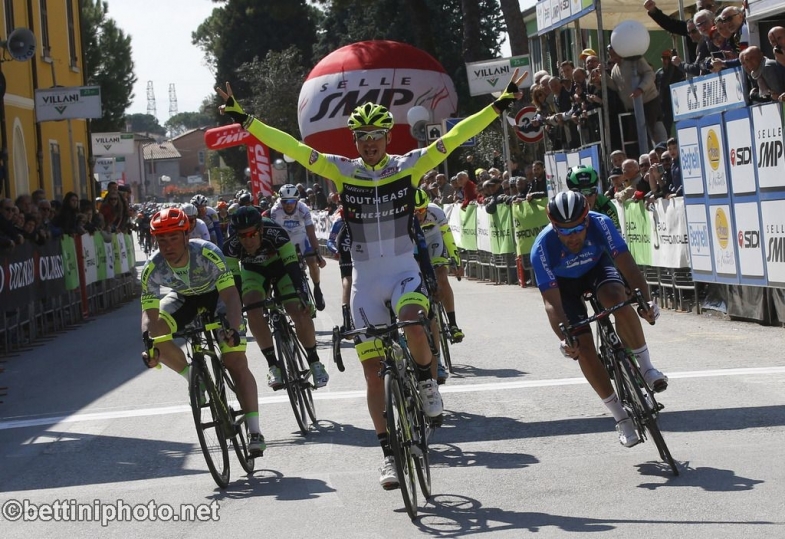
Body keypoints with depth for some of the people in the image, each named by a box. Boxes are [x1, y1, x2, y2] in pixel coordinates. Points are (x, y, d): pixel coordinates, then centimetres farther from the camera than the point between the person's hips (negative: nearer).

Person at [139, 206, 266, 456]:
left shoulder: (207, 253, -36)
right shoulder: (152, 269, -28)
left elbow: (231, 294, -39)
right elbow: (149, 313, -26)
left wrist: (234, 329, -55)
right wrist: (148, 344, -45)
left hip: (217, 294, -3)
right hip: (183, 298, 3)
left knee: (236, 361, -16)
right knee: (155, 333, -26)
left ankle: (255, 432, -13)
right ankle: (194, 379, -2)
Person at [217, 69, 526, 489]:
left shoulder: (409, 166, -4)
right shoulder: (341, 170, -2)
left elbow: (454, 137, -7)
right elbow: (292, 147, -6)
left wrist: (500, 104, -11)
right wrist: (244, 119, -11)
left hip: (405, 270, -2)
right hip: (365, 279, 2)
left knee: (412, 323, -34)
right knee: (373, 370, 3)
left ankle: (426, 380, -2)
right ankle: (388, 452, 14)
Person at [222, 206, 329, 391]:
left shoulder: (276, 233, -37)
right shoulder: (231, 245, -32)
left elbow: (292, 266, -38)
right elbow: (233, 279, -24)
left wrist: (302, 295, -50)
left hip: (281, 265, -1)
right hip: (253, 270, 1)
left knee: (300, 312, -21)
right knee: (253, 311, -26)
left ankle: (314, 362, 0)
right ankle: (273, 365, -14)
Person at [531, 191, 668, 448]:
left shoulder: (600, 224, -32)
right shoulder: (542, 248, -34)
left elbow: (627, 265, -34)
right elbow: (552, 302, -33)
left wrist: (647, 301, -48)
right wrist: (564, 338, -47)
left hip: (597, 267, 0)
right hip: (564, 284, 0)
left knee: (616, 299, -34)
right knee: (582, 347, -14)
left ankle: (646, 367, -17)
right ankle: (621, 416, -2)